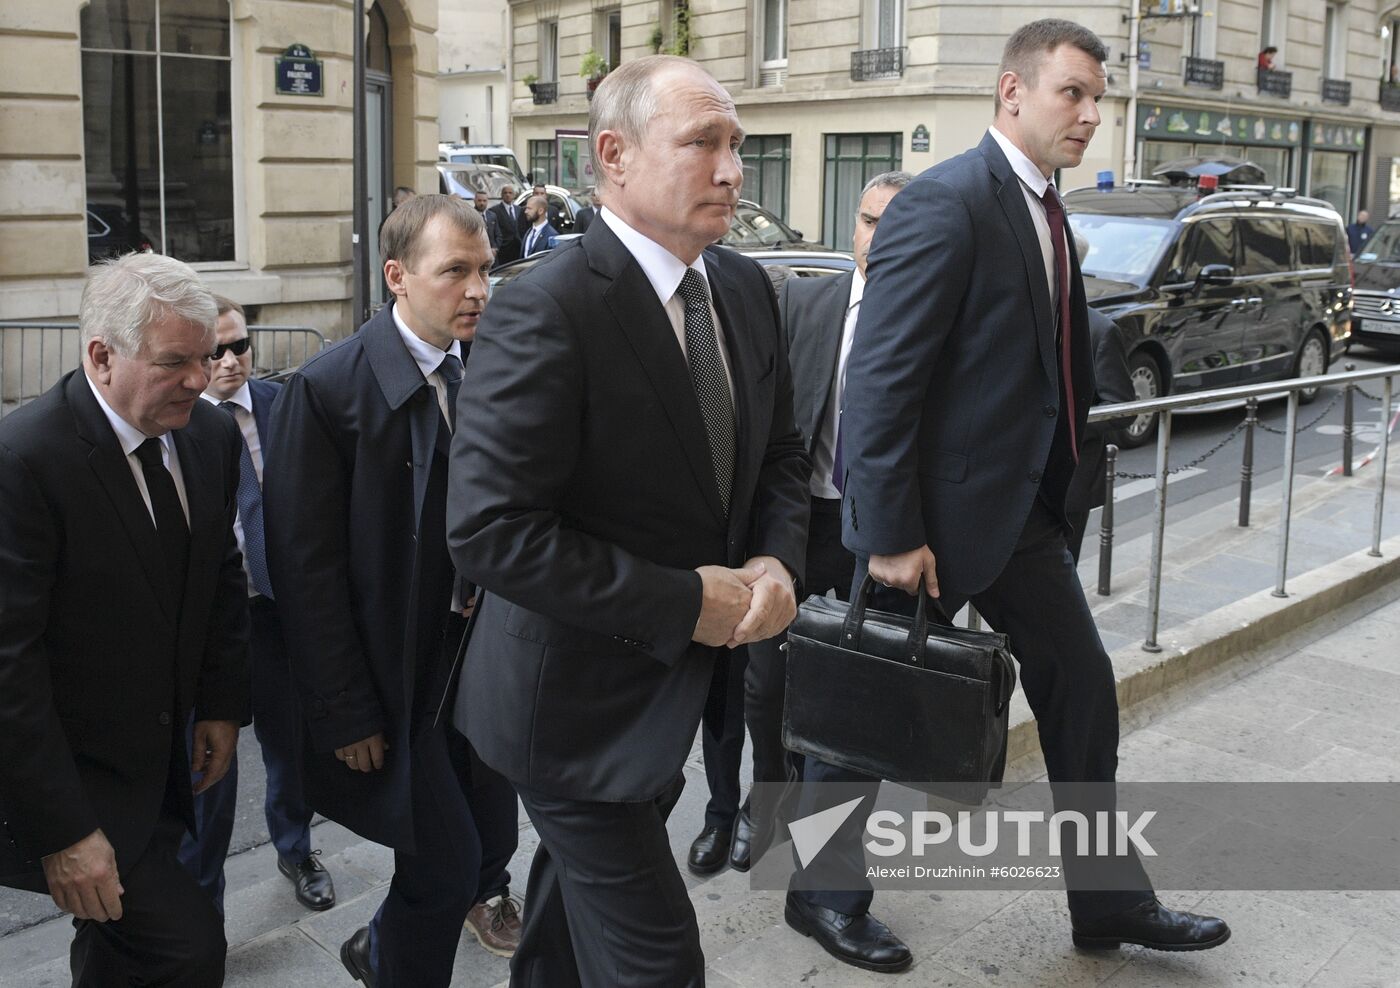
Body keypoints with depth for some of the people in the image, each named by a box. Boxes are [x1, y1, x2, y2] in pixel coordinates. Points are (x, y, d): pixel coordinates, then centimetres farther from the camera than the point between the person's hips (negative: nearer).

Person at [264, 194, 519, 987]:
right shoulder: (328, 389, -13)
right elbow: (308, 568, -12)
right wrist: (345, 714, -12)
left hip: (489, 659, 5)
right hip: (401, 678, -4)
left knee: (491, 841, 16)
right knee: (444, 866, 1)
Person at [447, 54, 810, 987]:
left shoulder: (745, 288, 0)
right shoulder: (546, 312, -24)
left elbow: (780, 452, 11)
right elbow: (489, 528, -27)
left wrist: (777, 561, -10)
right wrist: (684, 603, -24)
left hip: (679, 680, 8)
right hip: (580, 698, -7)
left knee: (580, 890, 28)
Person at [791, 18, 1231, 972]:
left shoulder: (1044, 210, 10)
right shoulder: (945, 203, -18)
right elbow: (880, 380, -22)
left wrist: (1061, 482, 10)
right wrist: (889, 535, -22)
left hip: (1022, 507, 9)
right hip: (935, 512, -9)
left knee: (1083, 689, 13)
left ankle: (1110, 900, 29)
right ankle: (826, 895, 29)